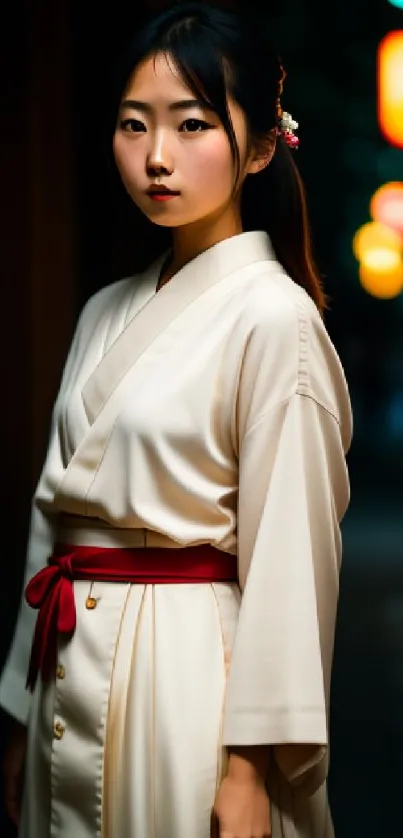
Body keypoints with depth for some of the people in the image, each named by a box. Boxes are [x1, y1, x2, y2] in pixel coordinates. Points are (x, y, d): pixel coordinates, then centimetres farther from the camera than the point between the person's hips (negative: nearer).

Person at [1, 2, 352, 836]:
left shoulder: (274, 317, -12)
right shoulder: (107, 314, 9)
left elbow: (289, 556, -14)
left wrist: (250, 763, -15)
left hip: (188, 682, -7)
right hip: (71, 687, 7)